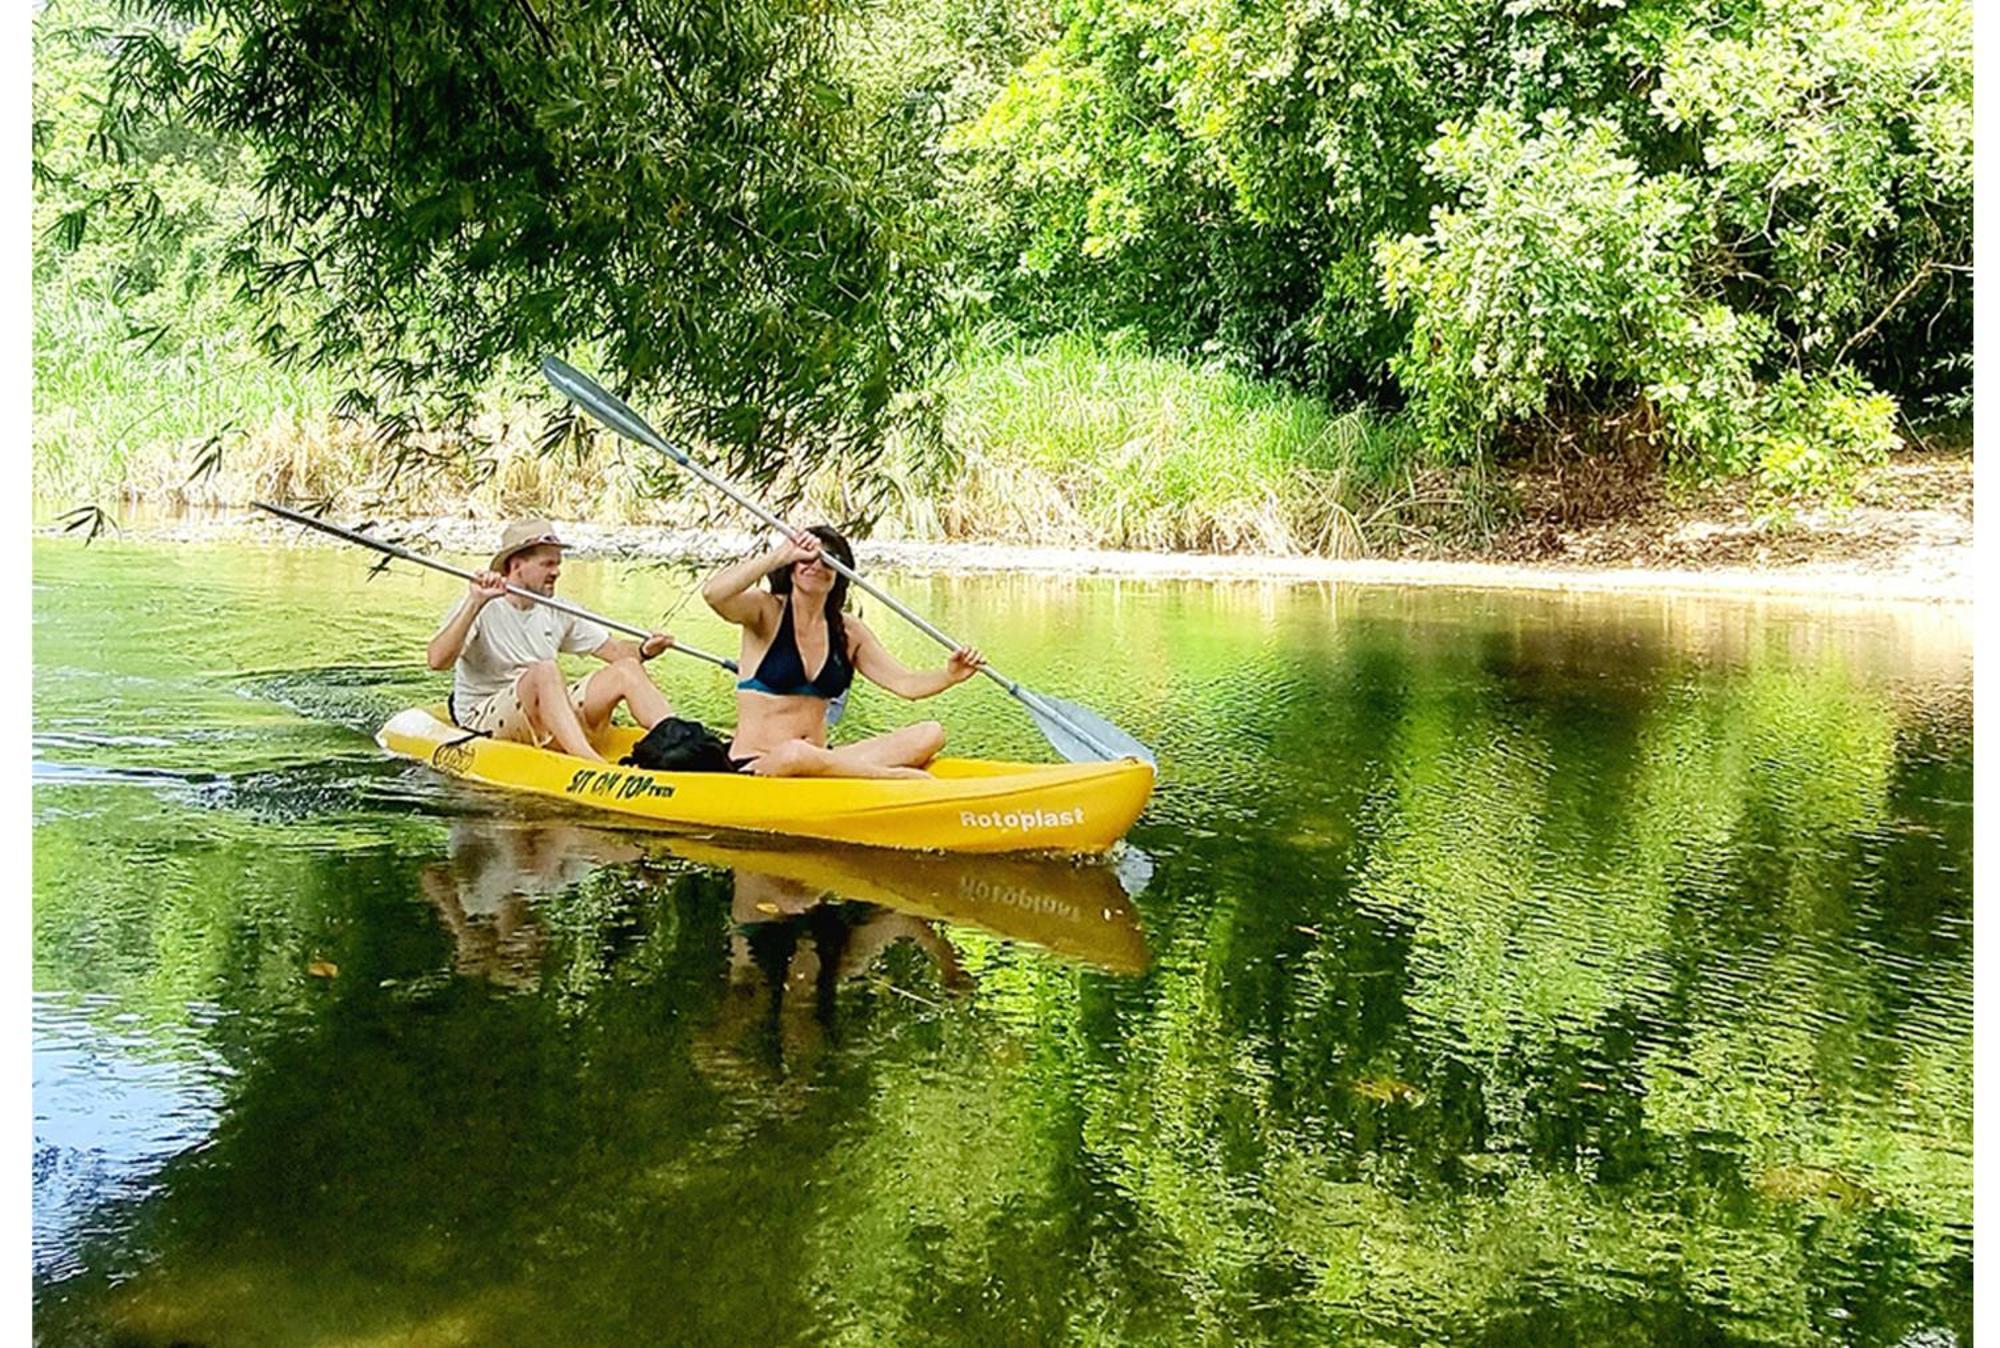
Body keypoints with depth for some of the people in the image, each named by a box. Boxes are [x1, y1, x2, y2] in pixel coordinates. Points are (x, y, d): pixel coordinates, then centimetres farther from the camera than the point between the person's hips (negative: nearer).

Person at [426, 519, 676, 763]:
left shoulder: (557, 613, 11)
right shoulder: (480, 609, -9)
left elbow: (613, 650, 12)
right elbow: (437, 660, -25)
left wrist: (643, 651, -11)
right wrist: (475, 603, -33)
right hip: (483, 721, -7)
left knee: (626, 669, -8)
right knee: (545, 670, -34)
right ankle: (591, 763, -52)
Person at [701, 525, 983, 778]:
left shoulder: (848, 630, 11)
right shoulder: (767, 611, -4)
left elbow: (905, 683, 6)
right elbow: (713, 594, -25)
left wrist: (949, 675, -14)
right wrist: (782, 554, -24)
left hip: (820, 760, 6)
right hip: (754, 767, -5)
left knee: (930, 734, -9)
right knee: (794, 754, -42)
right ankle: (905, 777, -24)